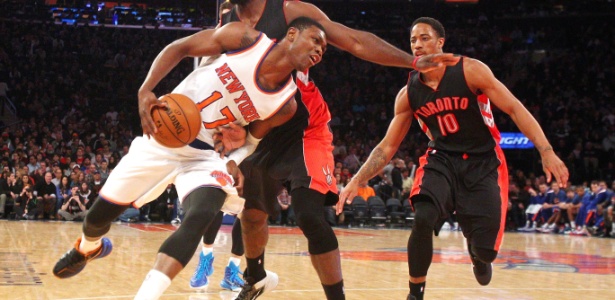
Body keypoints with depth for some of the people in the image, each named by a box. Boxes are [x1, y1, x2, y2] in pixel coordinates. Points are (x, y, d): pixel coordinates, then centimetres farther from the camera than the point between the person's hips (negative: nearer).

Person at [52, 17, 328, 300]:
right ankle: (88, 248, 45)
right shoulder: (244, 38, -15)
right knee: (100, 214, 9)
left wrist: (235, 161, -13)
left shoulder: (285, 104, -7)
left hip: (206, 156, 1)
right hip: (163, 137, -1)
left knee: (200, 218, -30)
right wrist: (145, 90, -19)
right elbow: (178, 48, -6)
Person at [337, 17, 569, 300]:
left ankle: (477, 255, 34)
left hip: (483, 163, -2)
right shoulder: (408, 94, -3)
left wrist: (546, 151, -24)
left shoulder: (470, 71, -14)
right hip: (442, 160, 2)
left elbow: (514, 108, -13)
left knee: (484, 251, -8)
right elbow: (387, 146, 3)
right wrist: (356, 181, -9)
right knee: (423, 219, -29)